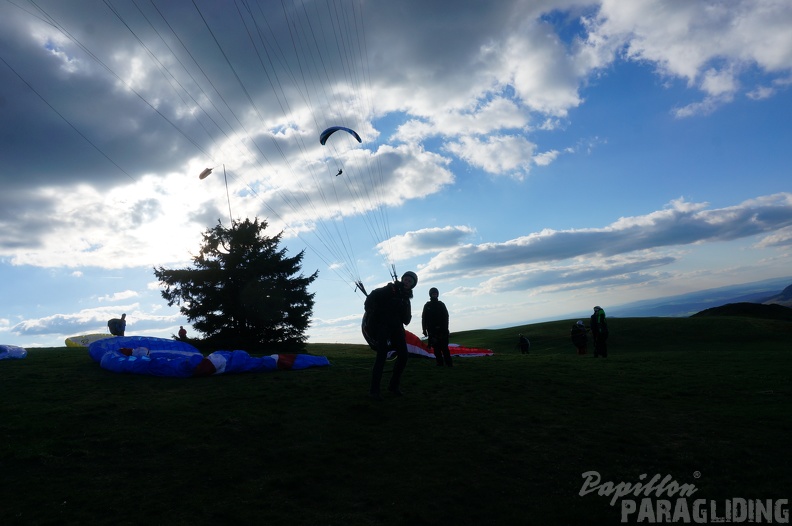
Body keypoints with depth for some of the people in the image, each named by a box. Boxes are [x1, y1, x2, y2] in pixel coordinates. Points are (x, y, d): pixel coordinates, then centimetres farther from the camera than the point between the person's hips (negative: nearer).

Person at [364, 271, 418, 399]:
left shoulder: (406, 298, 17)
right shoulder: (390, 289, -2)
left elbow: (406, 321, 11)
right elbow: (371, 297, -13)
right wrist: (370, 313, -23)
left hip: (396, 328, 7)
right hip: (382, 326, -7)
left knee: (403, 355, -1)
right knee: (382, 355, -17)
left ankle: (393, 385, 16)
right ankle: (374, 390, -13)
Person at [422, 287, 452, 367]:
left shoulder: (441, 304, 9)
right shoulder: (427, 305, 9)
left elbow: (446, 317, 3)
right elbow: (424, 319, 6)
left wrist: (445, 328, -7)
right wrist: (424, 330, -1)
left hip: (441, 330, -1)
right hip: (432, 330, 1)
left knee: (444, 347, -6)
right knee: (436, 348, -1)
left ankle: (448, 363, -5)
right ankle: (440, 362, 3)